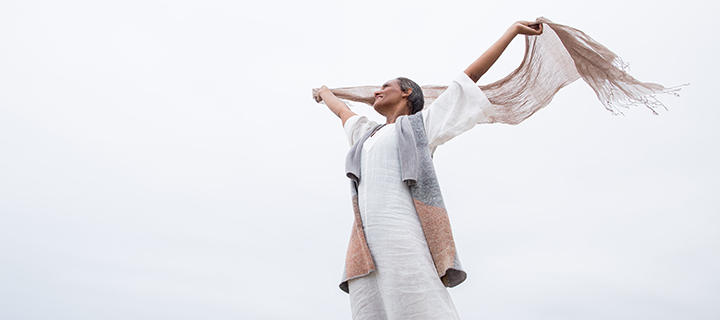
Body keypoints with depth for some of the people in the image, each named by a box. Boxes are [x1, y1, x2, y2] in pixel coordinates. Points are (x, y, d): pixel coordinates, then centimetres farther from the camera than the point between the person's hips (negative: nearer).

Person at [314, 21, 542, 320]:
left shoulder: (421, 123, 22)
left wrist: (513, 29, 34)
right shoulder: (369, 135, 36)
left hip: (406, 236, -5)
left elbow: (471, 74, 27)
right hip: (368, 248, 5)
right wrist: (325, 93, 77)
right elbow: (342, 111, 58)